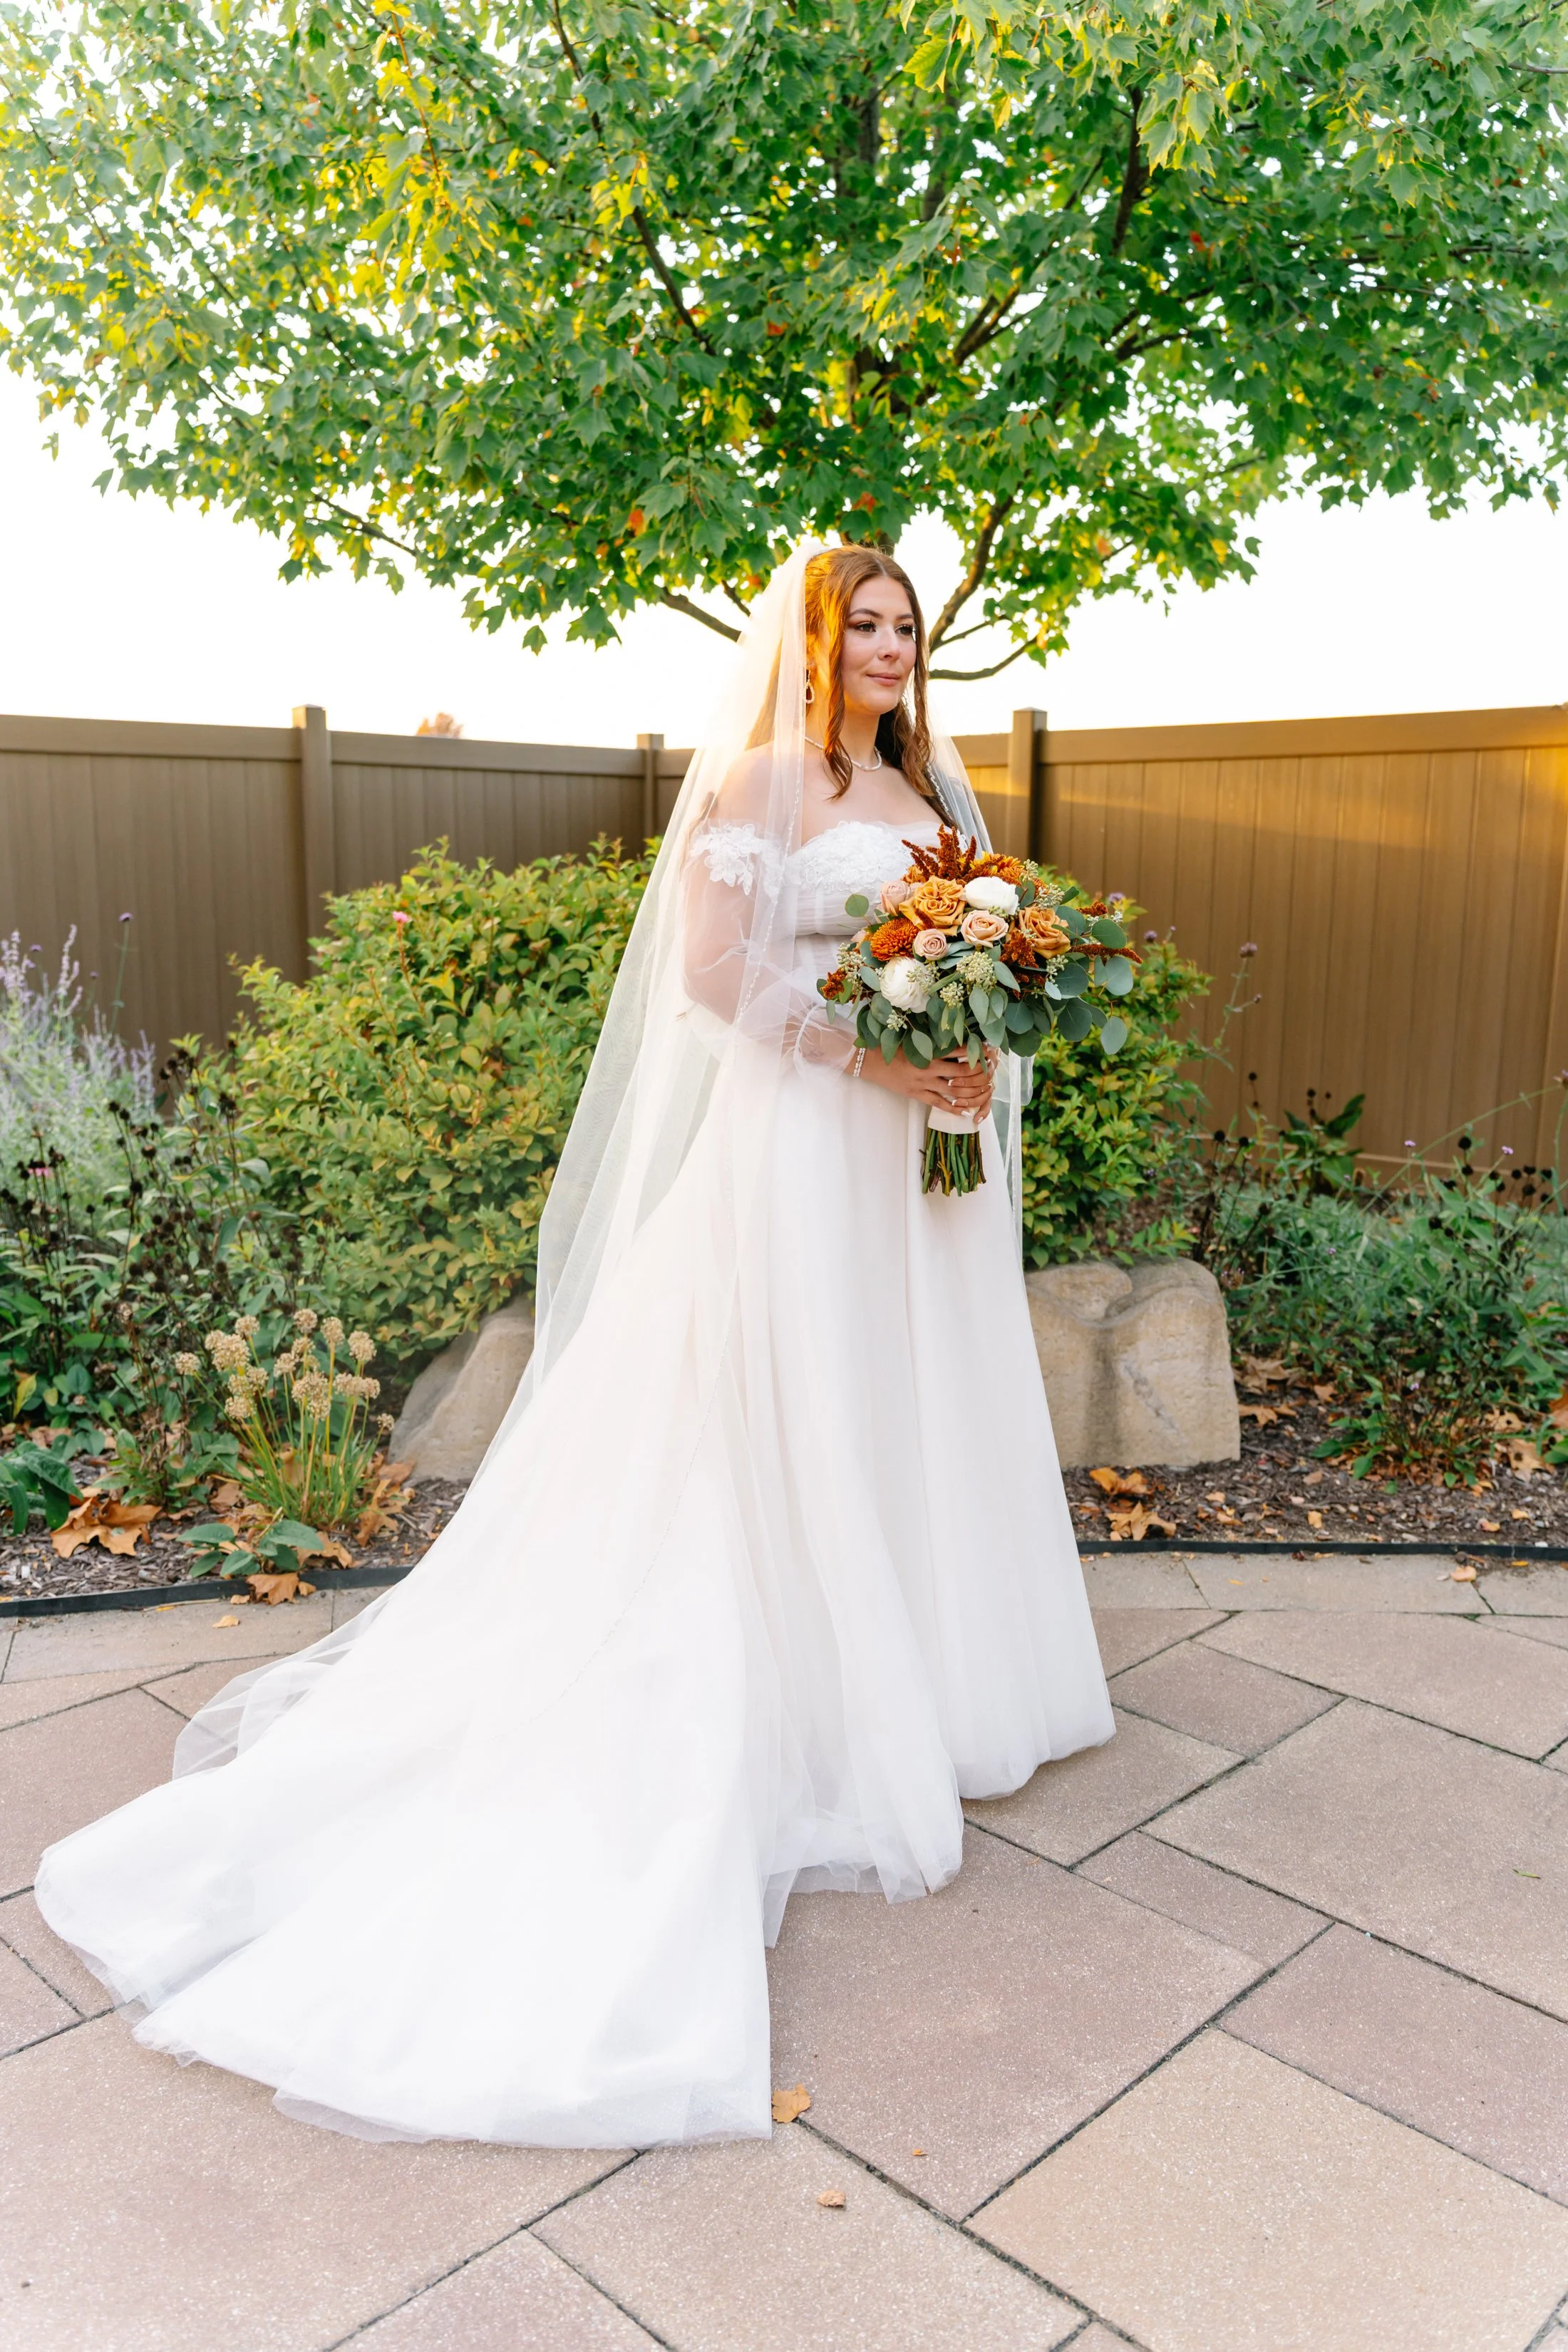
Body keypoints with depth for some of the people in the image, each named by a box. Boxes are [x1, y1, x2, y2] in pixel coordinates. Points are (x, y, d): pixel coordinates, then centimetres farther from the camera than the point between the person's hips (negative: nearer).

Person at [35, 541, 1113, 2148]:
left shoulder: (929, 791, 17)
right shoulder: (758, 780, -7)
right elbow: (716, 970, -15)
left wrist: (980, 1049, 1)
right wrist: (875, 1055, -19)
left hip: (923, 1147, 8)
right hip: (806, 1144, -8)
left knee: (925, 1408, 14)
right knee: (802, 1424, -1)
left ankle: (936, 1675, 30)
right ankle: (827, 1712, 13)